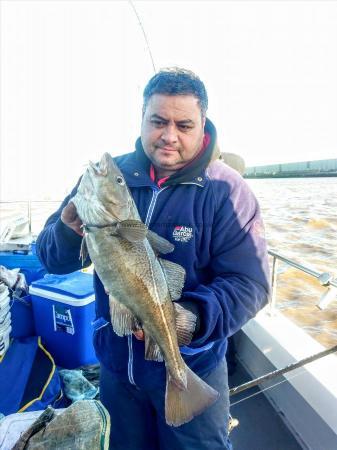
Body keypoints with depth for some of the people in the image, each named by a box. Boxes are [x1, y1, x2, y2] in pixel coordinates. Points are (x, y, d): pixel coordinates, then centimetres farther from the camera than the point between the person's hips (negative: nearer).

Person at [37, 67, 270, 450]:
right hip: (115, 363, 3)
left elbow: (249, 283, -19)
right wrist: (68, 231, -28)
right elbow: (53, 259, -5)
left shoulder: (226, 190, -15)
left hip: (192, 369, -2)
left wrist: (194, 319, -36)